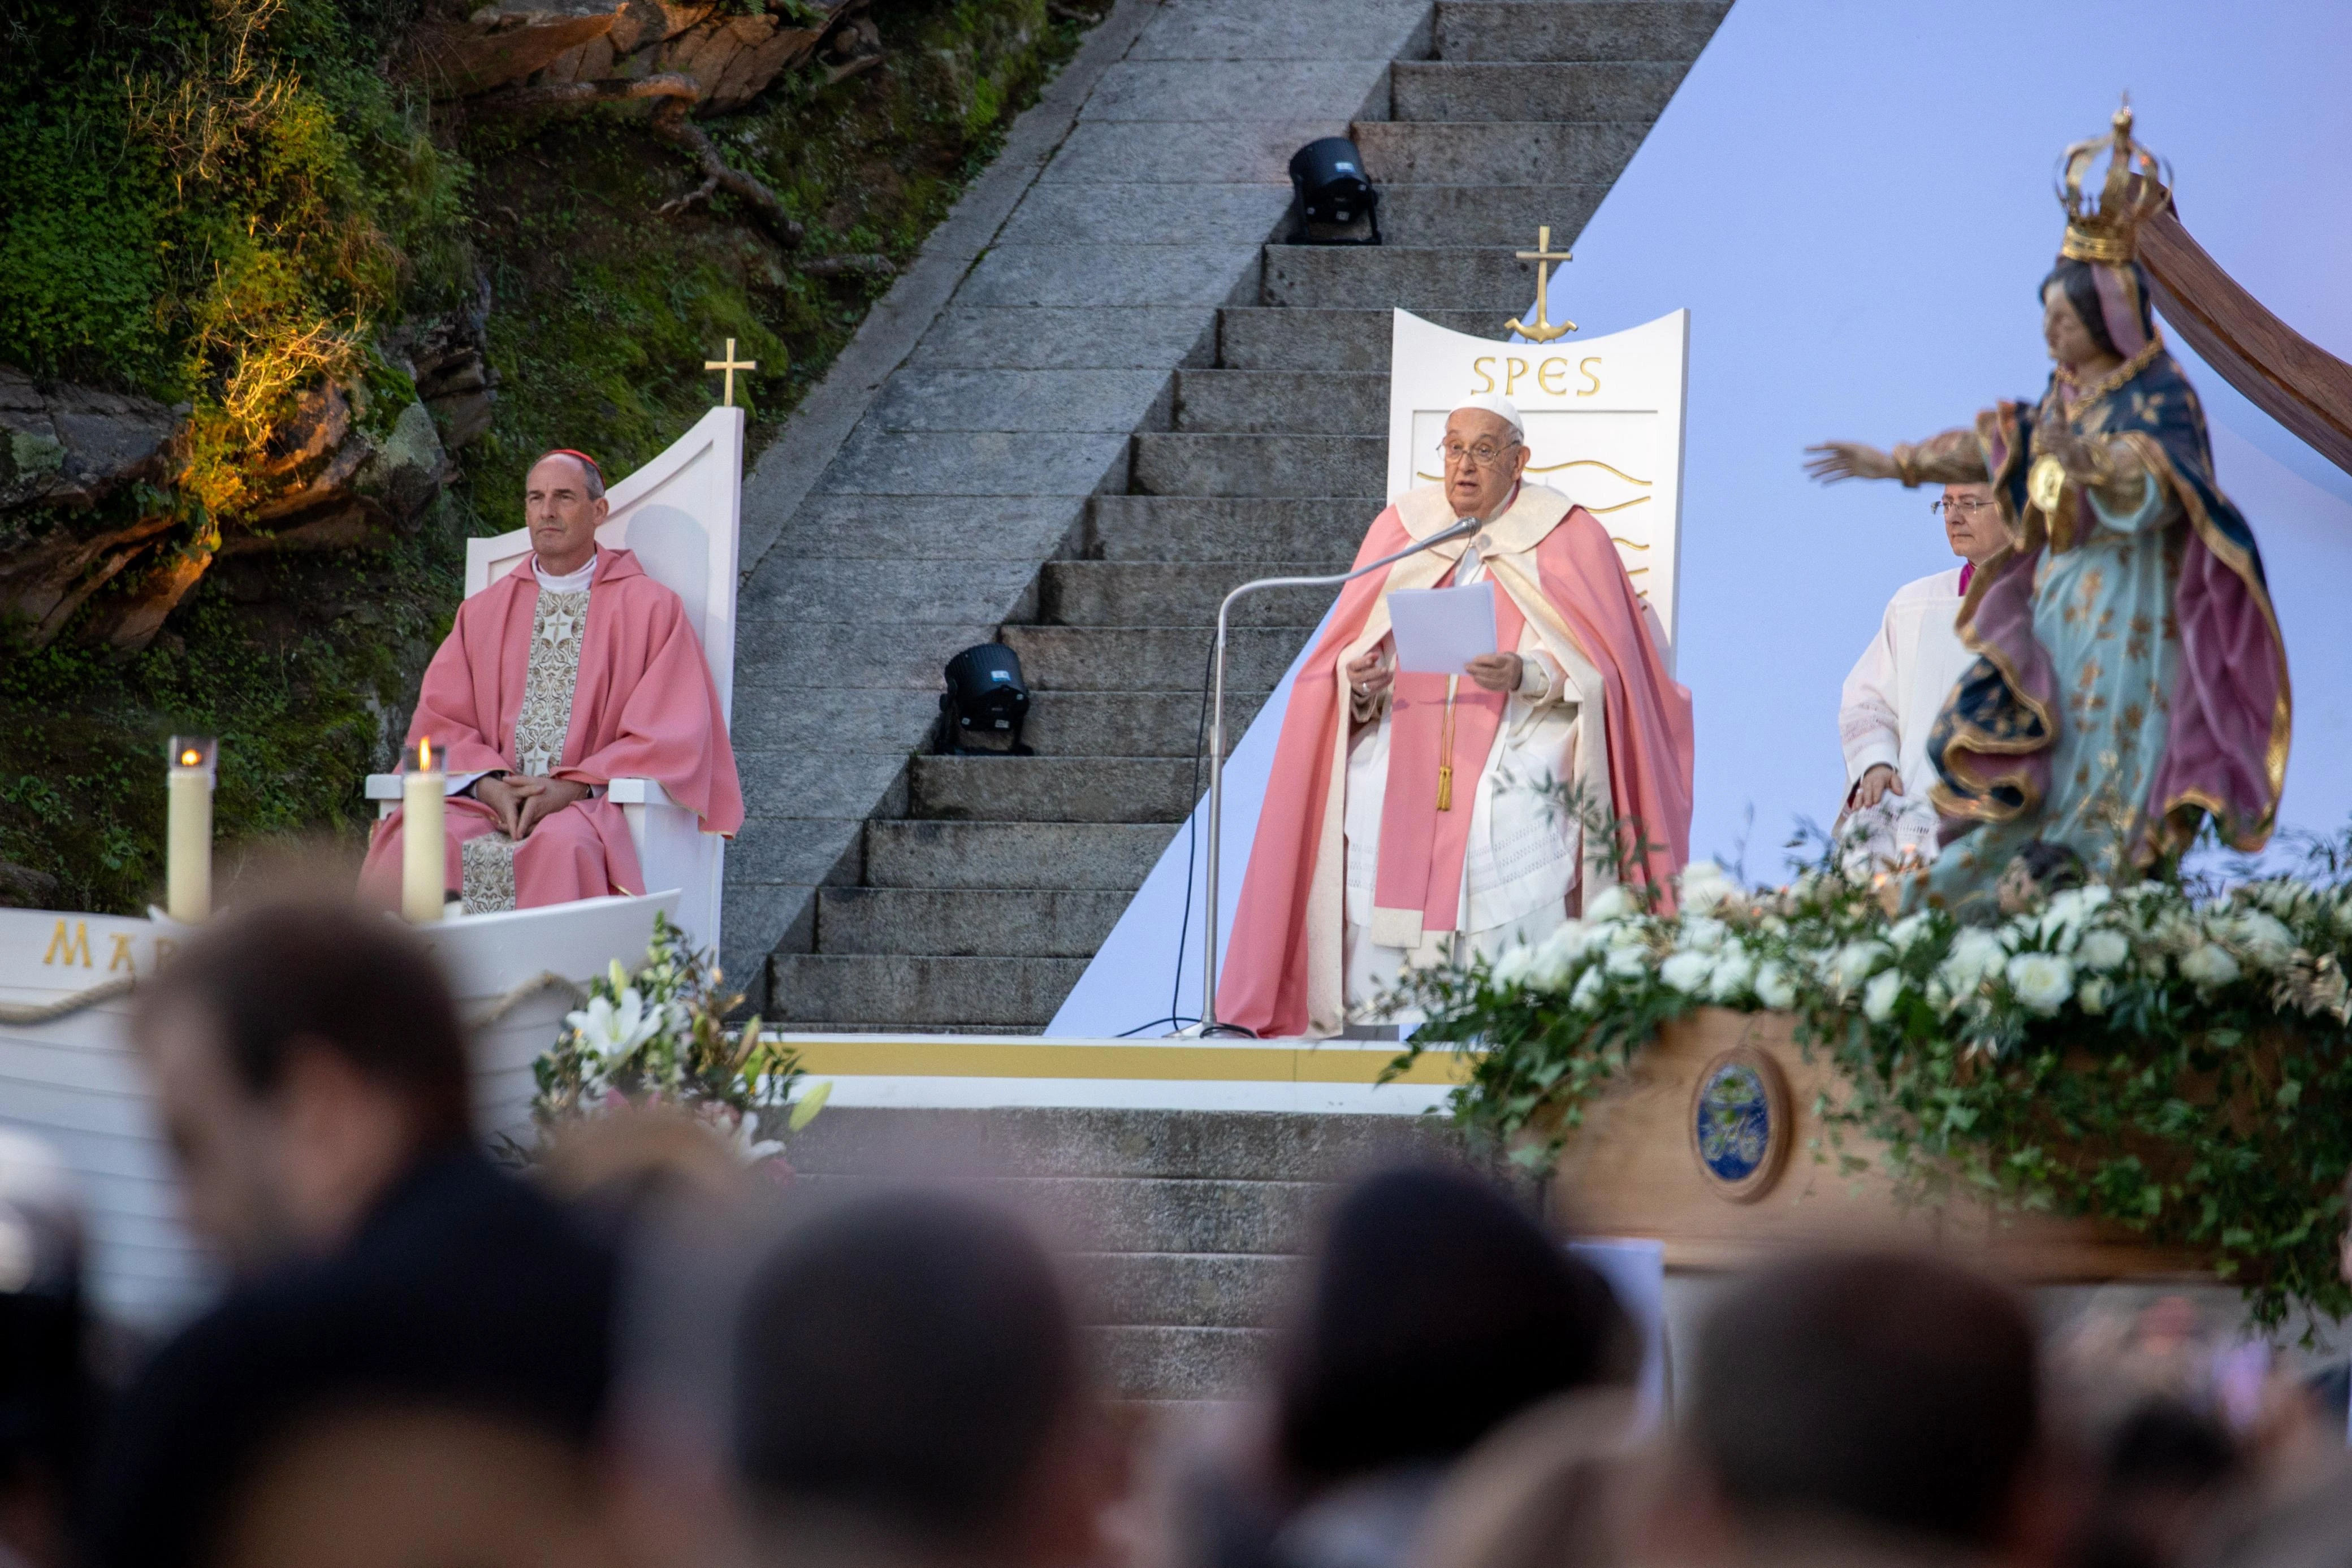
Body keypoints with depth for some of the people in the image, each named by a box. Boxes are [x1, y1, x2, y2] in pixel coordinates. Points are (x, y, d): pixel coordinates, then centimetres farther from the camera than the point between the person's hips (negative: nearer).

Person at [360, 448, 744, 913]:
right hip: (487, 805, 3)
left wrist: (572, 788, -13)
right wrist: (491, 784, -10)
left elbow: (668, 738, 0)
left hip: (592, 807, -3)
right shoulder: (484, 611, 20)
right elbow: (441, 719, 12)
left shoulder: (651, 609, 9)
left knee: (563, 845, -39)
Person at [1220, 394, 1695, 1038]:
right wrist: (1358, 681, -10)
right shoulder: (1402, 528, 15)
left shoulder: (1567, 538, 7)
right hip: (1402, 747, 3)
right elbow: (1346, 655, 14)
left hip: (1516, 745, -3)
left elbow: (1600, 669, 1)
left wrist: (1526, 676, -18)